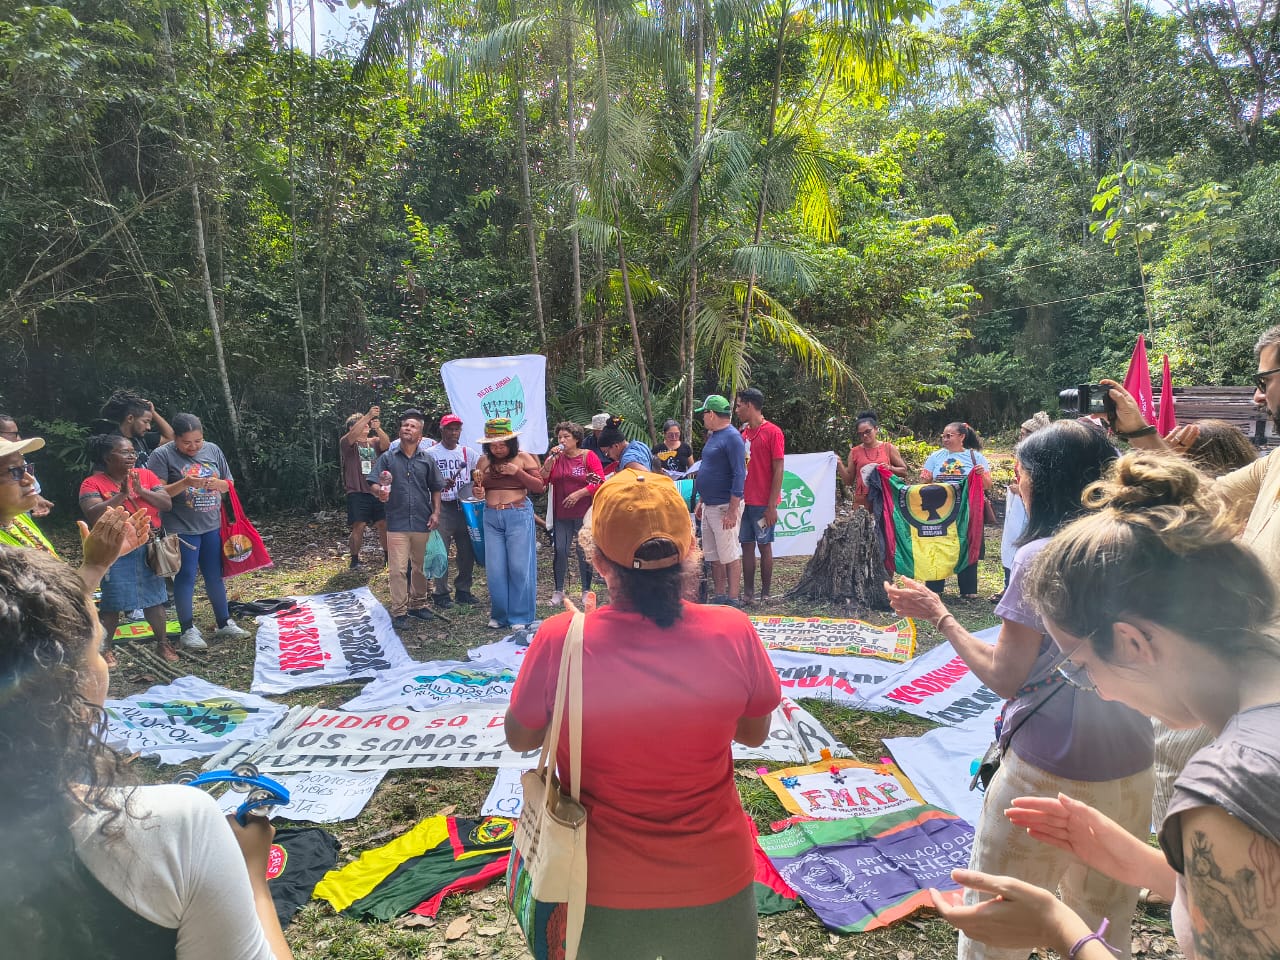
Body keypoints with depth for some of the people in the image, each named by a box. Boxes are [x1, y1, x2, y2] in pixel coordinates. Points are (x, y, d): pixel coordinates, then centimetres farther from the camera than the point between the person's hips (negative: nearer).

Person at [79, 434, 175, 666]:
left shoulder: (146, 475, 3)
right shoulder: (92, 483, -6)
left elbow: (167, 503, -3)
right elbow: (93, 514, -19)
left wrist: (141, 491, -16)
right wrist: (122, 494, -22)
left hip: (149, 548, 3)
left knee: (154, 598, 10)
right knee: (113, 603, 5)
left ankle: (163, 642, 21)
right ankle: (105, 648, 19)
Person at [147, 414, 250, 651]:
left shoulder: (213, 450, 5)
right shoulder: (162, 455, -8)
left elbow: (228, 484, 10)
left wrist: (216, 483, -12)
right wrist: (184, 483, -26)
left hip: (213, 526, 5)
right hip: (182, 528, -4)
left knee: (215, 576, 13)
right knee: (186, 577, 1)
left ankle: (224, 624, 23)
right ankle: (188, 631, 10)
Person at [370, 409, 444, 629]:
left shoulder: (427, 460, 6)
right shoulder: (387, 458, 3)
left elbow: (436, 489, 10)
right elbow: (373, 484, -1)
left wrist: (436, 512, 0)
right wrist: (379, 491, -24)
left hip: (422, 522, 2)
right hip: (397, 522, -2)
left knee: (420, 567, 13)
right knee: (397, 569, -3)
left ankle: (418, 604, 28)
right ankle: (399, 612, 5)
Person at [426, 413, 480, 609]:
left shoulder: (467, 452, 10)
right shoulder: (431, 453, -2)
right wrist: (441, 484, -21)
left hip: (464, 506, 4)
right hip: (442, 507, -4)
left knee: (467, 550, 9)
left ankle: (463, 590, 23)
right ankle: (441, 593, 6)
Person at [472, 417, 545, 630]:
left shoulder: (523, 458, -1)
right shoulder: (483, 461, 9)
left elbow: (539, 486, -3)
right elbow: (478, 488, 18)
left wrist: (518, 472, -14)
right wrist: (477, 491, -6)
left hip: (518, 515, -3)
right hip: (492, 517, 4)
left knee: (519, 566, -2)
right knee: (495, 568, 4)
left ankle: (520, 617, 9)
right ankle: (499, 615, 18)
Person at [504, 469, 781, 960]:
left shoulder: (560, 641, -24)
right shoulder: (733, 633, -21)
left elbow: (520, 738, -5)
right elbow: (755, 733, -2)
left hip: (604, 890, 0)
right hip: (714, 882, 1)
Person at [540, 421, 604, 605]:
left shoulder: (588, 456, -3)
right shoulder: (555, 457, 8)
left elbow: (600, 482, -9)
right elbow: (542, 480, 0)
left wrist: (578, 494, -15)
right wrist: (550, 460, -11)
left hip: (584, 514, -3)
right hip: (561, 514, 3)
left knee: (583, 551, 4)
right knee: (560, 550, 1)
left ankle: (586, 590, 16)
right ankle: (559, 591, 12)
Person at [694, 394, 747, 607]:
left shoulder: (732, 437, -14)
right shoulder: (713, 436, 15)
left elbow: (739, 475, -20)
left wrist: (732, 511, -23)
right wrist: (701, 501, 21)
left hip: (724, 507, -9)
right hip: (709, 507, 9)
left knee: (729, 555, -2)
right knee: (713, 556, 13)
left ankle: (732, 600, 5)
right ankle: (719, 597, 21)